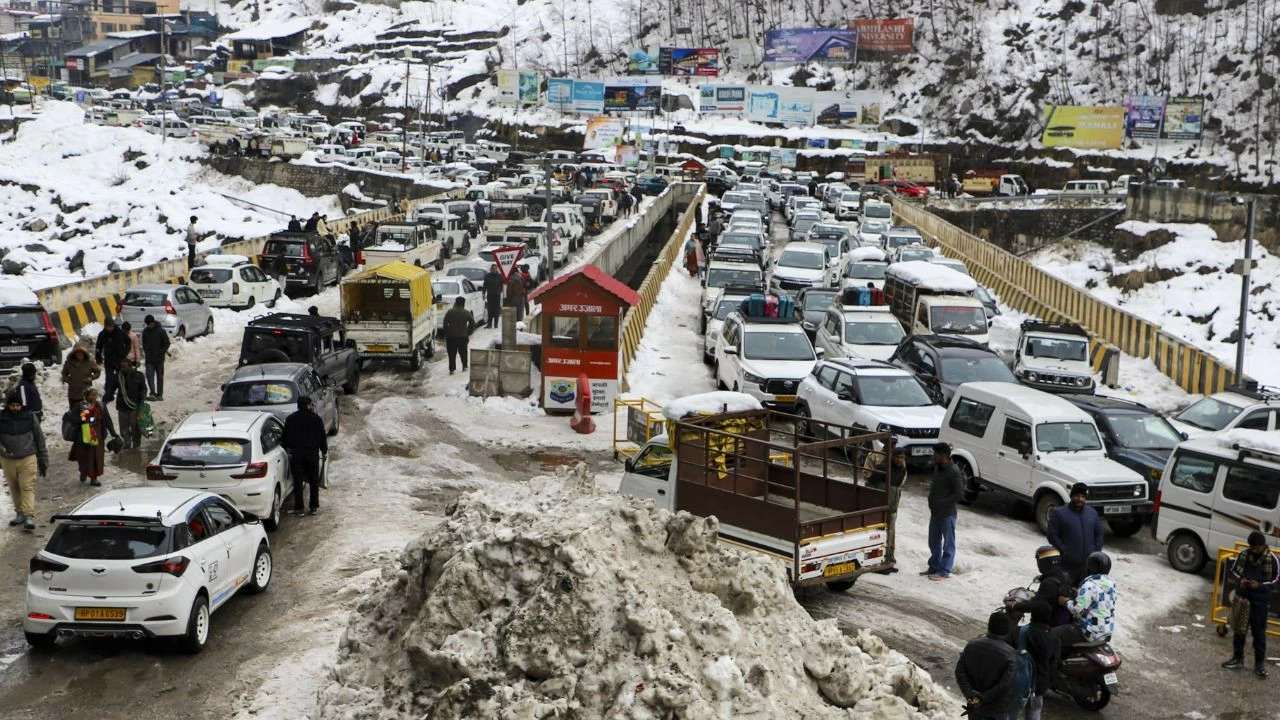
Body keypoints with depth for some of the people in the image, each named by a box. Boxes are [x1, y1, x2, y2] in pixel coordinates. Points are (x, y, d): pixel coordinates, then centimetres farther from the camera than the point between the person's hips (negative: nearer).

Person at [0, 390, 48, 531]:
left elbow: (40, 439, 7)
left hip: (28, 459, -2)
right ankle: (20, 513, 23)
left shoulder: (30, 418, -1)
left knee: (28, 487, -10)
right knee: (14, 488, 11)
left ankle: (29, 516, -15)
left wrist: (43, 460, 8)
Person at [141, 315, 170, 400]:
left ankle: (159, 394, 13)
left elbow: (166, 344, -4)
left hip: (159, 359, -3)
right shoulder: (145, 331, 4)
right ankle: (152, 393, -15)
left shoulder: (161, 331, -8)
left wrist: (160, 353, -11)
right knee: (149, 376, -11)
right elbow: (144, 343, 17)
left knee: (159, 377, 6)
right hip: (149, 359, 3)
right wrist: (145, 351, 4)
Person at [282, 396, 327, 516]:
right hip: (312, 453, 0)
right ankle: (314, 507, 12)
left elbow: (285, 437, 4)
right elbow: (323, 437, 3)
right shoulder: (316, 419, -2)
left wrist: (285, 450, 16)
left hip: (296, 454, 1)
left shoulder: (290, 419, 2)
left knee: (297, 481, 4)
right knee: (314, 481, 10)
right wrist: (324, 451, 15)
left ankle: (298, 508, 3)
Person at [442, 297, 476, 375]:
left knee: (452, 353, 2)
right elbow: (473, 324, 1)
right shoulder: (467, 313, 0)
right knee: (463, 352, 19)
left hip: (451, 336, -1)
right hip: (463, 336, 1)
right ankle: (464, 366, 25)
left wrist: (445, 333, 4)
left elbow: (445, 324, -5)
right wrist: (468, 333, 9)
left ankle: (451, 369, -2)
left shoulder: (450, 312, -4)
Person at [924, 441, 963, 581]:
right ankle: (934, 567, 30)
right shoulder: (937, 467, 8)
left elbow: (959, 493, -20)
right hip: (935, 512, 9)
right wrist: (932, 504, 8)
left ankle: (944, 571, 9)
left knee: (948, 543, 4)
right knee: (934, 542, 17)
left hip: (947, 514, -9)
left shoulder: (954, 472, -19)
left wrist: (942, 503, -19)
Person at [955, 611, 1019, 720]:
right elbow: (1005, 685, -25)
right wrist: (982, 698, -19)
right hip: (998, 708, -3)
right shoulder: (1010, 654, -20)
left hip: (974, 705, 3)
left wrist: (970, 695, -16)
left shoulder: (972, 645, -8)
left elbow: (960, 672, -11)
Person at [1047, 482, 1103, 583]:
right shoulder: (1059, 513, -2)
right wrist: (1063, 551, -13)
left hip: (1089, 563, 5)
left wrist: (1096, 551, 5)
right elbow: (1052, 535, -6)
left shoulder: (1092, 512, 14)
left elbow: (1099, 533, 18)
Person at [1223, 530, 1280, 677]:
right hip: (1242, 597, 3)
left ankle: (1260, 663, 11)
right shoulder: (1243, 555, -1)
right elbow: (1232, 571, 10)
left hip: (1260, 601, -3)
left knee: (1259, 632, 2)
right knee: (1238, 629, 12)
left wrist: (1260, 585, -16)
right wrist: (1240, 579, -10)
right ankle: (1238, 658, 25)